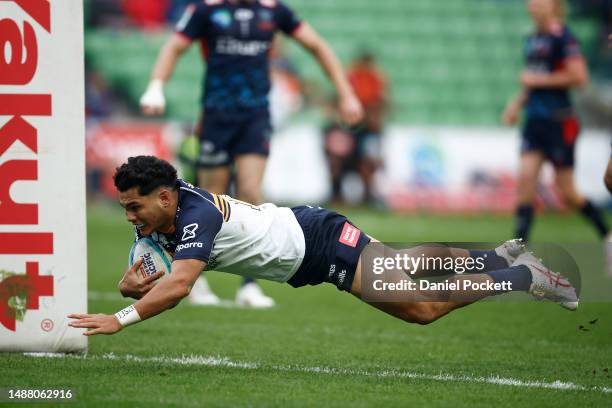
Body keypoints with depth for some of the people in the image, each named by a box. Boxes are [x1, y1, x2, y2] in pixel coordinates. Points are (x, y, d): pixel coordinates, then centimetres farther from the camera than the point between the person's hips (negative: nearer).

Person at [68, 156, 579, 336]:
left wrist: (120, 320, -52)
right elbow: (136, 277, 1)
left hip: (318, 239, -9)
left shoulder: (196, 215, -33)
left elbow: (177, 286, -46)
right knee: (407, 265, 26)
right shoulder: (157, 221, -7)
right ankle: (499, 257, 43)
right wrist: (131, 283, -23)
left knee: (422, 308, -7)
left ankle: (521, 277, 9)